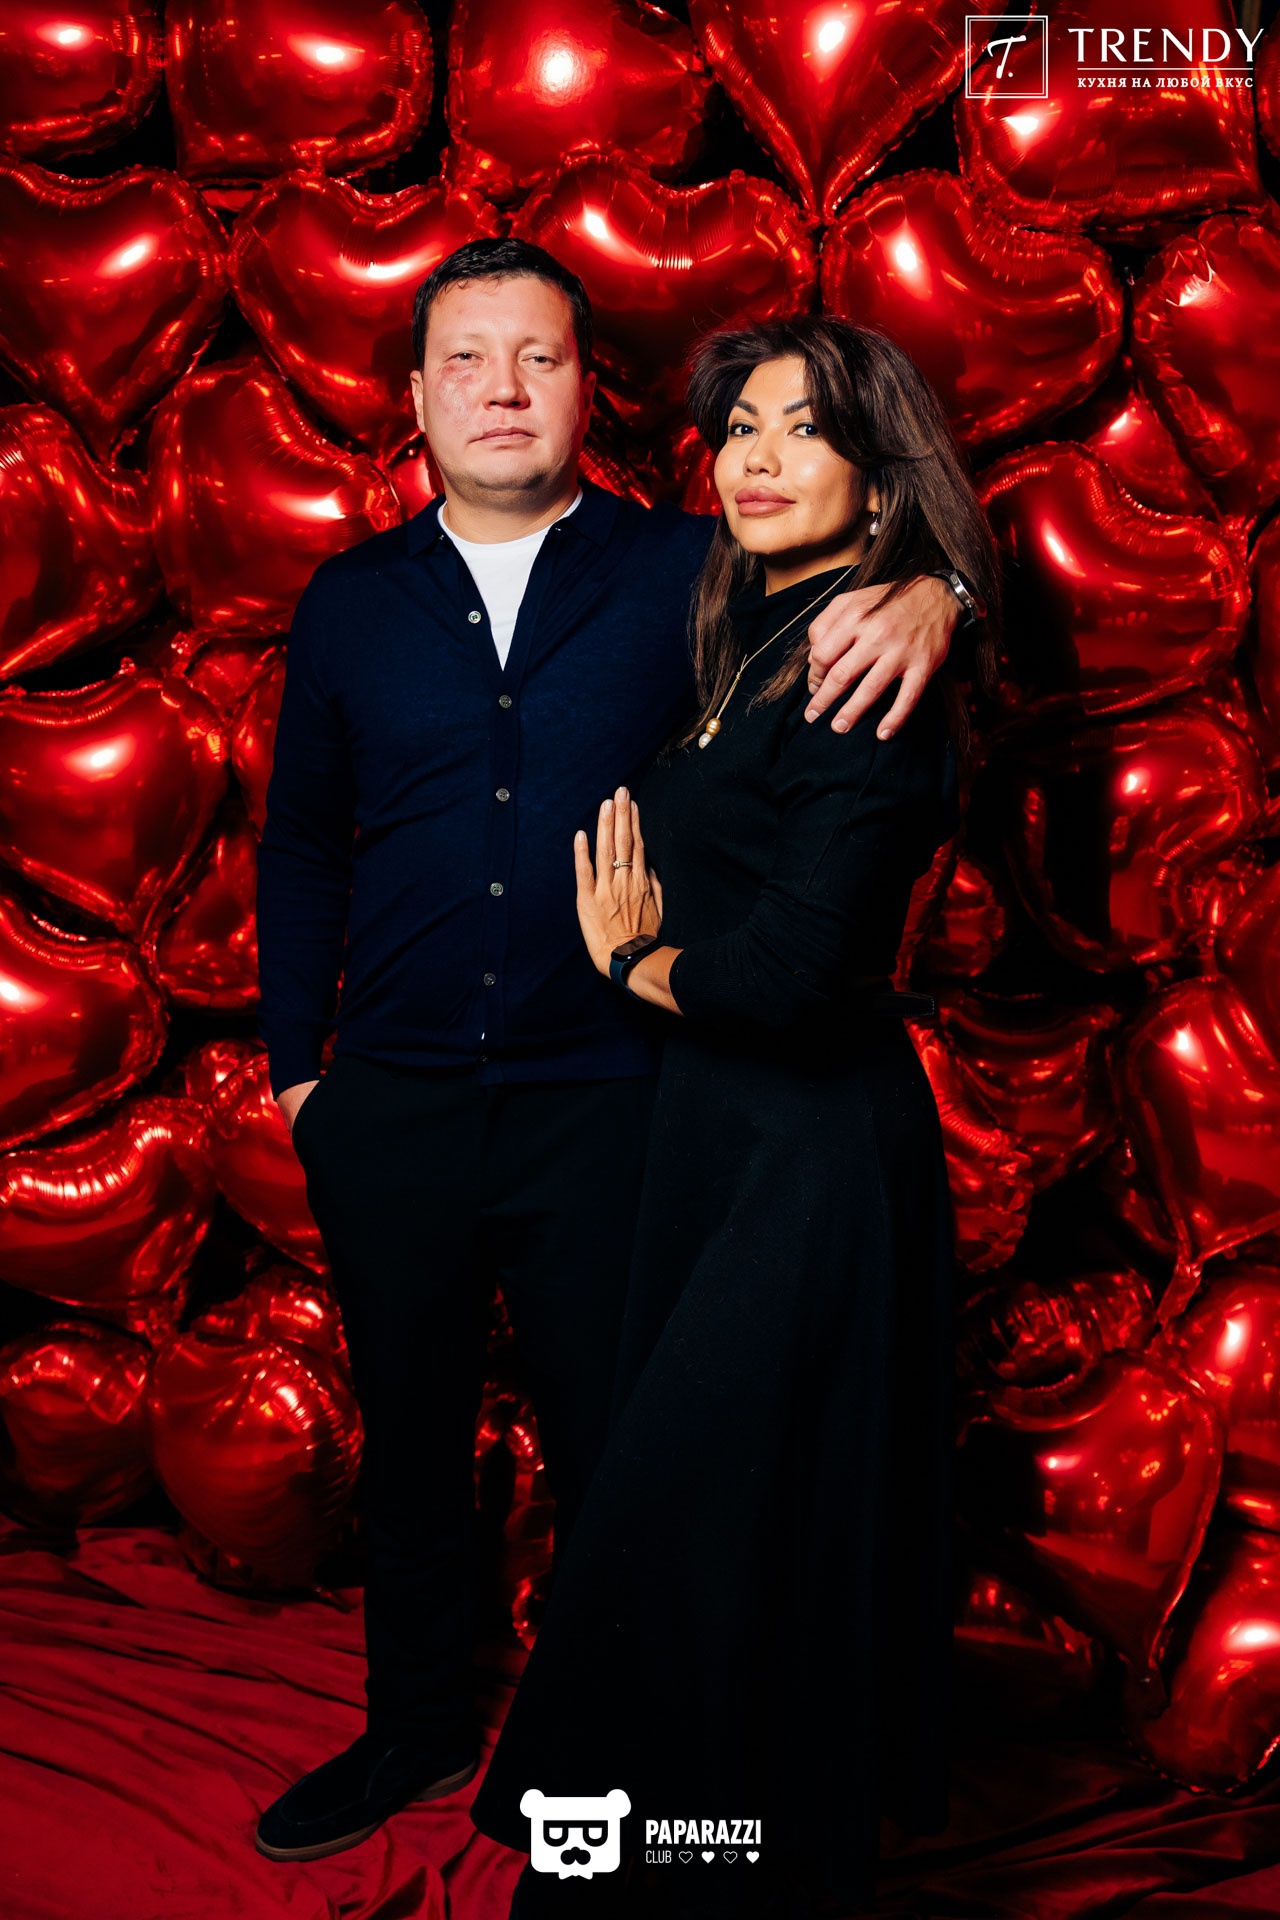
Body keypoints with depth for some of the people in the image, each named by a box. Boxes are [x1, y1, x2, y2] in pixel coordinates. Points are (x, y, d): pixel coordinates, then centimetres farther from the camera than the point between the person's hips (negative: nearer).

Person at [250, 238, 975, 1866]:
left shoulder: (686, 572, -2)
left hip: (602, 1106, -2)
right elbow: (302, 846, 12)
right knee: (408, 1439, 17)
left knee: (609, 1450, 10)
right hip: (391, 1108, 3)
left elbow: (877, 550, 1)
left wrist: (926, 592, -23)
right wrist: (292, 1058, 9)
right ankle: (415, 1730, 40)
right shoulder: (352, 601, 6)